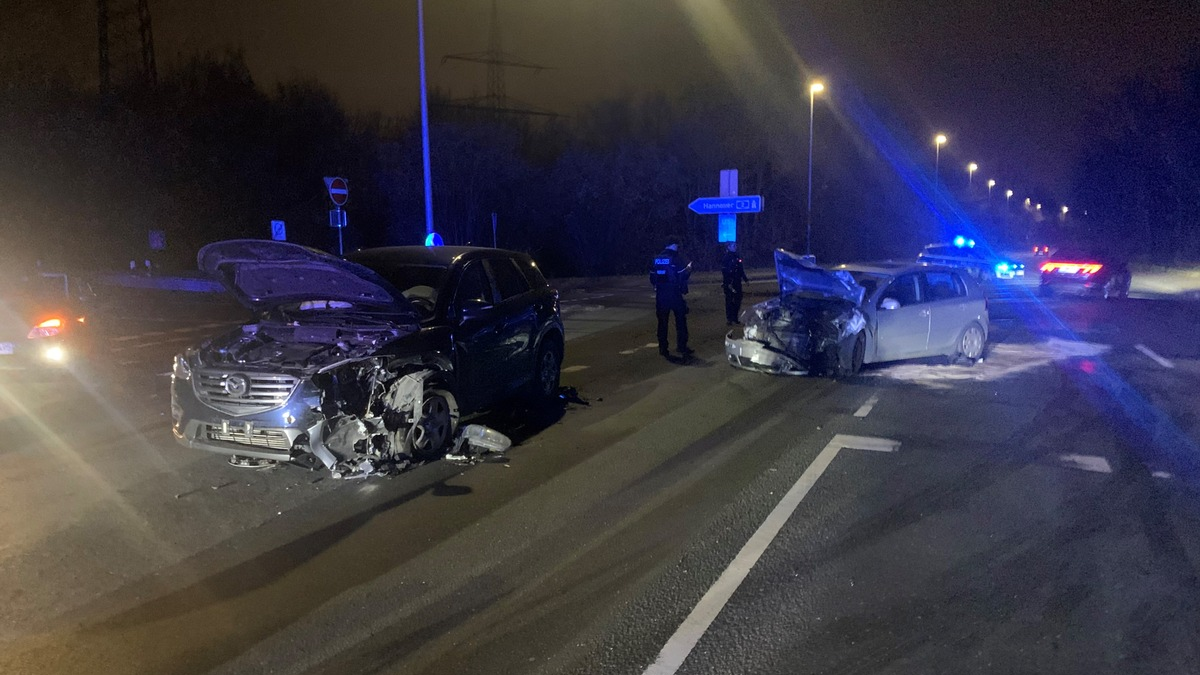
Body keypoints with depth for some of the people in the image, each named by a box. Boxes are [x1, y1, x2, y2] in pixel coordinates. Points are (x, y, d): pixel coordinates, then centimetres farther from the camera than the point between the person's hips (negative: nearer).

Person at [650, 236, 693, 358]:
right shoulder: (677, 258, -9)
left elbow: (652, 277, 8)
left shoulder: (657, 259, 6)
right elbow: (683, 275, -11)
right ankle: (682, 346, 5)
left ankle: (663, 348, 9)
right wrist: (689, 269, 7)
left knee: (662, 322, 9)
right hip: (675, 294, -4)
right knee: (680, 321, 7)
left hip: (661, 295, 4)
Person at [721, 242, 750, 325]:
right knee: (729, 301, -3)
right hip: (729, 284, -7)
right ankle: (729, 319, 1)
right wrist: (728, 284, -21)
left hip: (737, 283, 7)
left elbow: (741, 270, 20)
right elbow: (724, 272, -15)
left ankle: (735, 318, 17)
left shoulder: (737, 257, 13)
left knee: (737, 300, 8)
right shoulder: (725, 258, -9)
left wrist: (746, 279, 16)